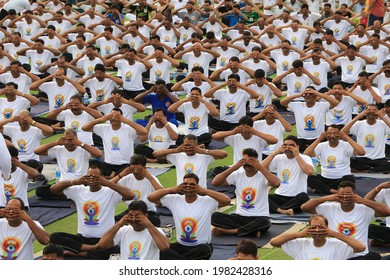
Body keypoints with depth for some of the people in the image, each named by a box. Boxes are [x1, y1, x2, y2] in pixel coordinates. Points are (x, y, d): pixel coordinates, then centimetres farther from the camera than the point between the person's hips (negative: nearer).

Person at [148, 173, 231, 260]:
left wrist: (205, 191, -19)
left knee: (206, 250, -38)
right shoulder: (175, 200, 1)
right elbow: (151, 197, -2)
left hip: (201, 246, -2)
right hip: (180, 246, 2)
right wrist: (172, 190, -10)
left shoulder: (207, 201, -8)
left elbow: (227, 200, -22)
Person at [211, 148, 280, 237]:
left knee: (264, 222, -39)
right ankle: (252, 230, -19)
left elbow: (277, 183, -28)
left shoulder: (262, 175, -6)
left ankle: (227, 231, -22)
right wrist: (233, 168, -14)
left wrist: (260, 168, -23)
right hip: (240, 217, 3)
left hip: (259, 217, -3)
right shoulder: (238, 174, 3)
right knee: (215, 216, -20)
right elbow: (215, 182, -8)